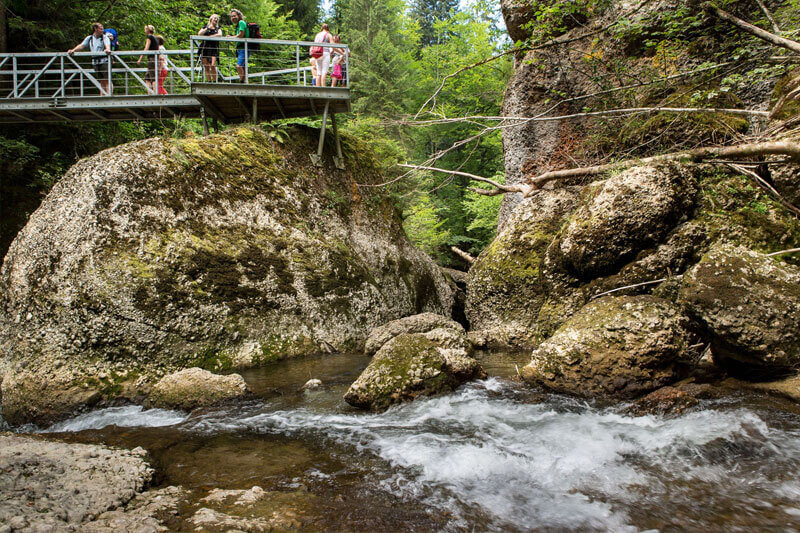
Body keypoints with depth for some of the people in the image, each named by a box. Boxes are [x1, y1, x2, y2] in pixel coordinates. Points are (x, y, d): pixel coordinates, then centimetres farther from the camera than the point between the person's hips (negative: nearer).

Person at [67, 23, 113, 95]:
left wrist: (108, 49, -40)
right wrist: (73, 50, -7)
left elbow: (107, 44, -16)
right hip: (95, 62, 4)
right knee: (102, 81, 7)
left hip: (105, 60, -4)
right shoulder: (89, 38, 15)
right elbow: (81, 45, 9)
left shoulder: (105, 37, 3)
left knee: (107, 80, -12)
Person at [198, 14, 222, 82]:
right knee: (206, 67, -3)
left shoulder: (218, 28, 15)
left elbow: (220, 35, -6)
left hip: (214, 48, -1)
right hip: (205, 48, 1)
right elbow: (199, 34, 2)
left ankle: (214, 82, -14)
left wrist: (209, 36, -7)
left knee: (213, 65, -19)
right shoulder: (205, 27, 17)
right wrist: (207, 28, -3)